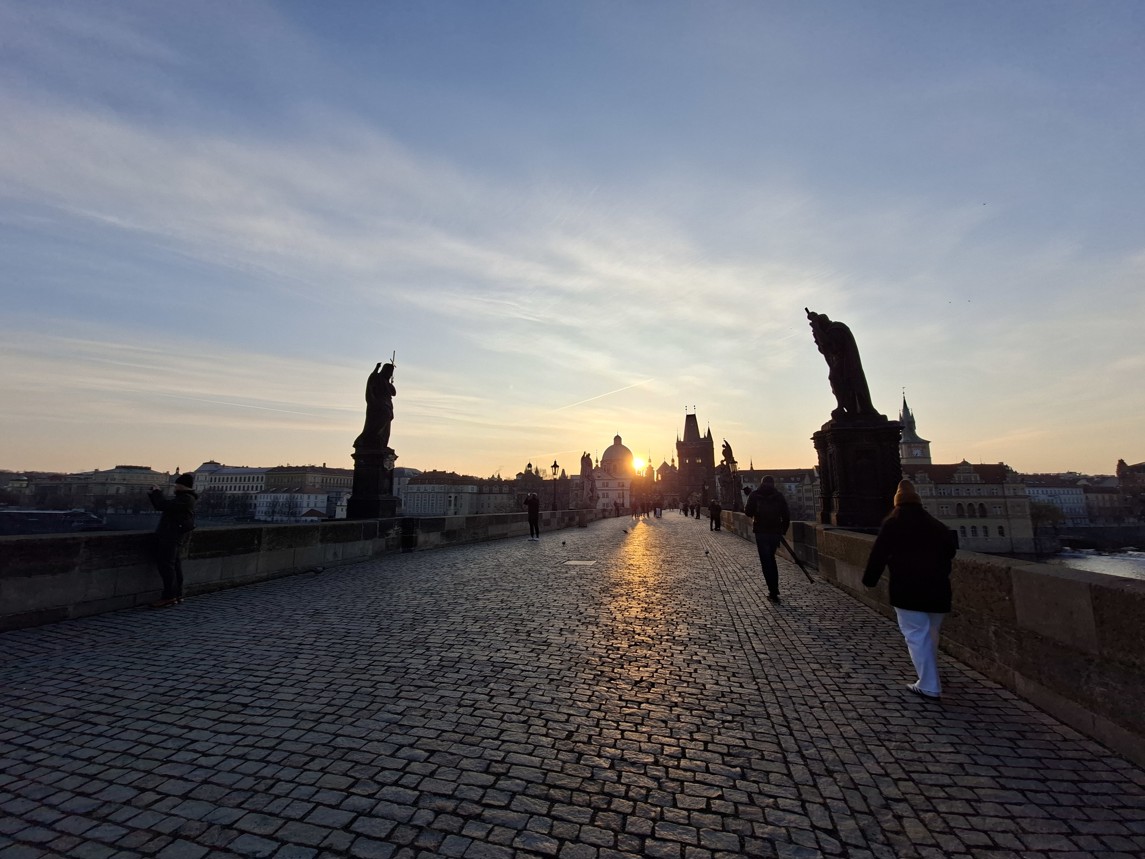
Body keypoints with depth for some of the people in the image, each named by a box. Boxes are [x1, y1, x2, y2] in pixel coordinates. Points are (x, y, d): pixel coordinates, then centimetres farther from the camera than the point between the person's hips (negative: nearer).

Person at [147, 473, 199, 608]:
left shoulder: (186, 499, -15)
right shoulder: (184, 498, 19)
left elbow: (164, 506, -22)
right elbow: (161, 506, 23)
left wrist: (157, 493, -6)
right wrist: (154, 495, 12)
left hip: (172, 536, -10)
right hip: (171, 535, 10)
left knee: (166, 564, -9)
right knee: (175, 565, 12)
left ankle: (169, 597, -7)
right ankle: (177, 595, 16)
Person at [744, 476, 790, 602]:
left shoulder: (755, 495, -2)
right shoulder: (779, 496, 2)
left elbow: (748, 512, -2)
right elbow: (786, 515, 1)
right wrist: (783, 531, 11)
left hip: (761, 532, -3)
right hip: (776, 532, 3)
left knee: (766, 561, 1)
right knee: (771, 559, 19)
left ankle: (773, 592, -5)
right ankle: (774, 589, 23)